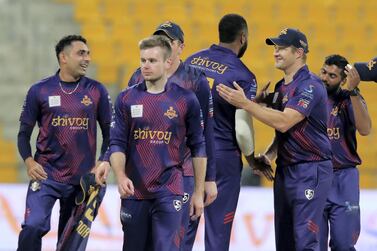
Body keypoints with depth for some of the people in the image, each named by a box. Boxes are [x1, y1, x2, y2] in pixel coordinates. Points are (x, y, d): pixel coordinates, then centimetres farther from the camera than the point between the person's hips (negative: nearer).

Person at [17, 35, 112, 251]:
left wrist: (103, 163, -5)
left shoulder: (96, 91, 3)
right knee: (33, 227, -20)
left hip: (83, 179, 2)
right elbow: (24, 133, 6)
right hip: (46, 175, -2)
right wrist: (29, 162, -10)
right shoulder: (40, 91, 0)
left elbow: (109, 133, 9)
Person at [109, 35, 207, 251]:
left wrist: (199, 192, 5)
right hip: (134, 191, 2)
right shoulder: (127, 99, 3)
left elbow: (198, 147, 5)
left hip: (169, 192, -2)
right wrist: (120, 176, -15)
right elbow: (117, 144, 3)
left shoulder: (186, 99, 0)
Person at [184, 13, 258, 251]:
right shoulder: (243, 76, -11)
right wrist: (252, 159, 5)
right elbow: (242, 131, -14)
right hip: (223, 155, -5)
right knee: (218, 232, 3)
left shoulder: (192, 61, 5)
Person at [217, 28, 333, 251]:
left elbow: (284, 123, -25)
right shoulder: (281, 87, 16)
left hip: (310, 171, -10)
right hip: (285, 169, 10)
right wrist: (269, 155, 6)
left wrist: (245, 104, -24)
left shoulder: (310, 86, -14)